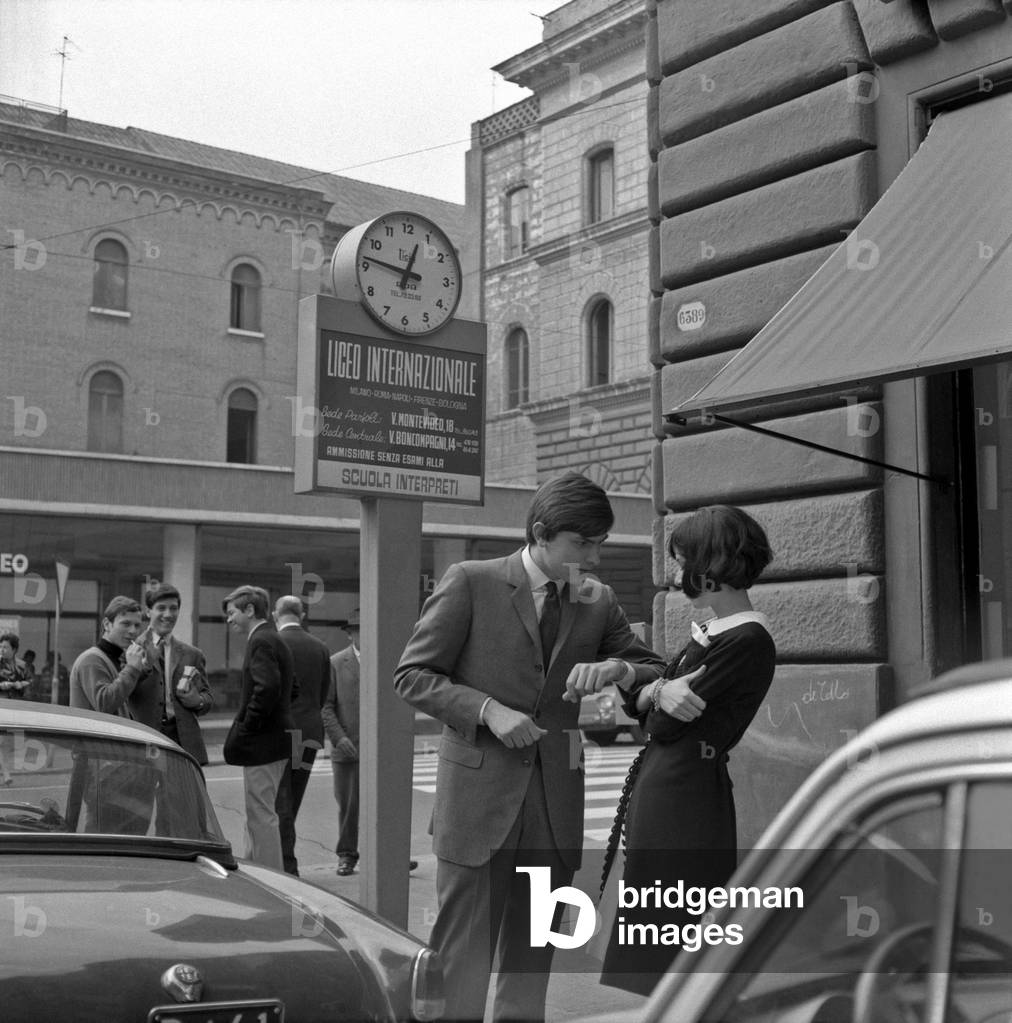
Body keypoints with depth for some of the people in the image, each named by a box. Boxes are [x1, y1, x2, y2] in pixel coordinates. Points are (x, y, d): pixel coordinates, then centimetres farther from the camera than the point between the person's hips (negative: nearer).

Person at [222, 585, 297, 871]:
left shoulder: (261, 641, -15)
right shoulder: (276, 641, 17)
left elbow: (267, 688, -27)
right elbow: (290, 686, 22)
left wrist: (246, 727, -18)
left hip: (262, 742, -10)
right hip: (276, 736, 10)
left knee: (262, 816, -5)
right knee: (256, 816, 17)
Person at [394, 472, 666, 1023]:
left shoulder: (598, 602, 7)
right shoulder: (470, 582, -4)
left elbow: (658, 673, 12)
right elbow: (412, 675, -3)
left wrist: (616, 669, -10)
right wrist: (488, 710, -17)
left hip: (555, 806, 4)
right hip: (477, 797, -4)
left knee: (530, 961, 13)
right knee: (460, 960, 1)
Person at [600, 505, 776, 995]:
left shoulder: (746, 642, -17)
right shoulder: (714, 631, 12)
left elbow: (664, 726, -18)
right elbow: (635, 700, 9)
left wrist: (656, 697, 4)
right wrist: (659, 690, -13)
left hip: (686, 793, -9)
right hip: (660, 788, 10)